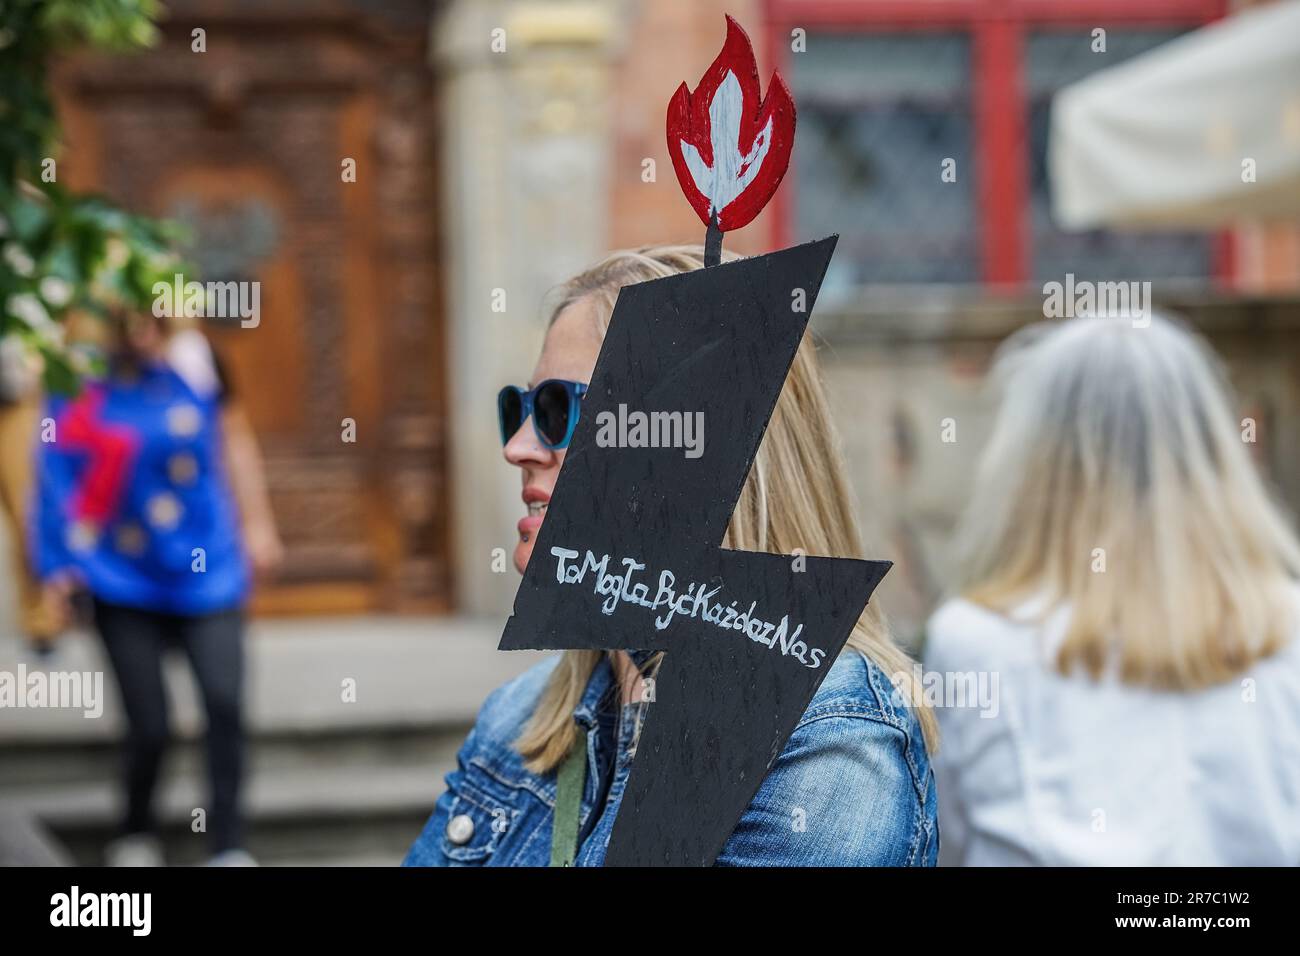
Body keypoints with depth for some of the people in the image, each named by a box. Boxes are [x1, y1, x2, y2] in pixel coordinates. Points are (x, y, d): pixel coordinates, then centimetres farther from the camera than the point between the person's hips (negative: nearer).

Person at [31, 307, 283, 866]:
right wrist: (60, 562, -6)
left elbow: (234, 440, 11)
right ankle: (137, 835, 28)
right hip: (124, 588, -1)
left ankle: (228, 844, -1)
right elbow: (59, 476, -1)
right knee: (149, 727, -1)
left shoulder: (194, 361, -1)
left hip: (207, 574, 1)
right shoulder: (81, 384, -7)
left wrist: (256, 523, 13)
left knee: (224, 701, -14)